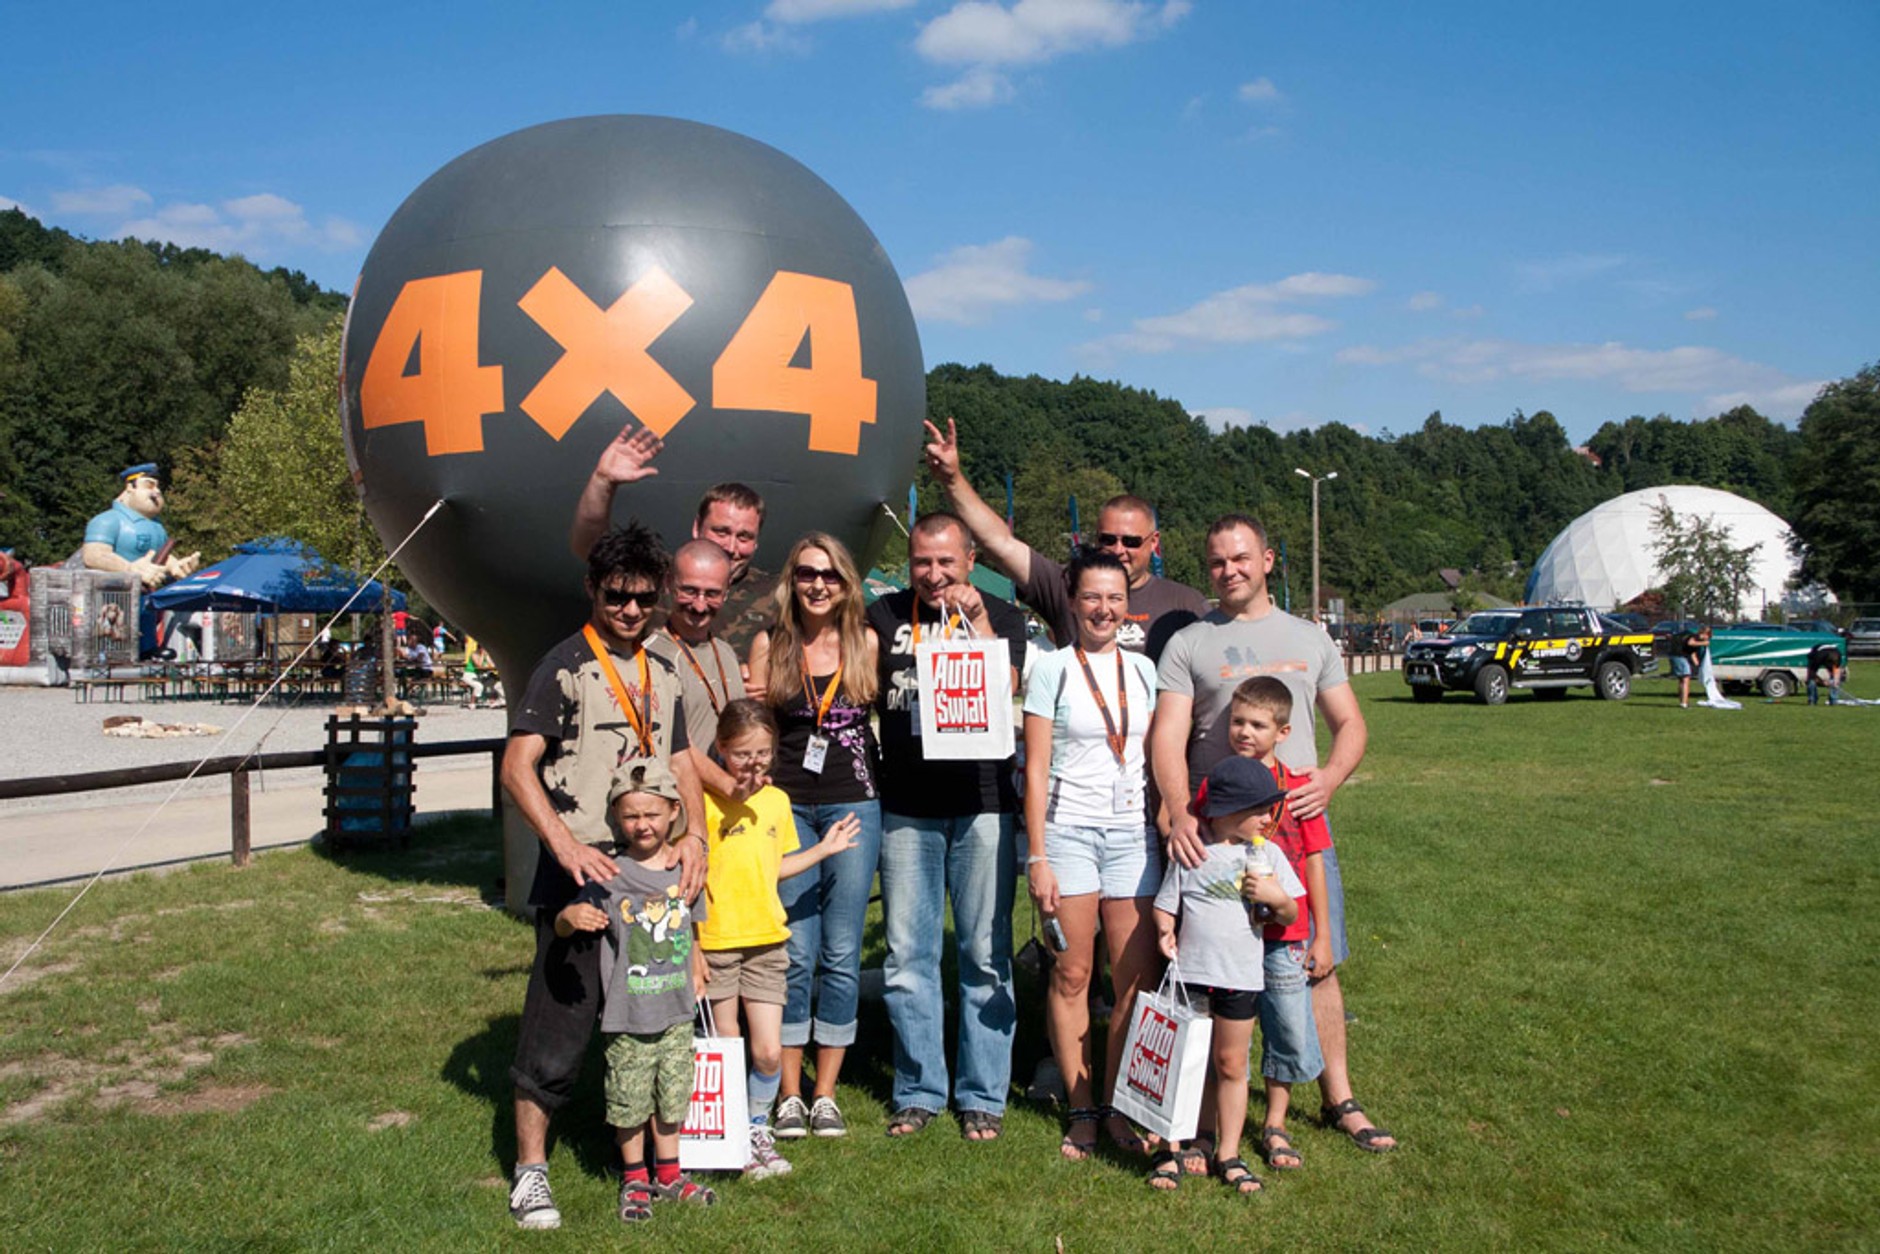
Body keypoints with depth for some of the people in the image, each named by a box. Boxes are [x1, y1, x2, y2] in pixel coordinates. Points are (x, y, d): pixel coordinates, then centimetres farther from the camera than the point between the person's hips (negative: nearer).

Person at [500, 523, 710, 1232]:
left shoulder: (662, 674, 15)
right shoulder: (565, 666, -5)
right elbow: (517, 767, -12)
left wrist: (694, 835, 0)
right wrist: (566, 846, -24)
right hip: (582, 870, -6)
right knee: (560, 1021, -4)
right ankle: (530, 1168, 10)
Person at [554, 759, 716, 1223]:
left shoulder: (684, 869, 1)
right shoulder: (609, 875, -12)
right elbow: (562, 928, -15)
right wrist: (571, 916, -36)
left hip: (677, 1012, 4)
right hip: (628, 1016, -3)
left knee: (672, 1098, 16)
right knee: (630, 1104, 7)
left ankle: (668, 1174, 34)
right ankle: (634, 1180, 28)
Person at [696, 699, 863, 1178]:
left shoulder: (777, 801, 8)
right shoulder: (707, 802, -10)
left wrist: (823, 850, 14)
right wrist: (689, 947, -14)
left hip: (767, 940, 4)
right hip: (716, 942, -4)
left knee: (769, 1052, 1)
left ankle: (758, 1129, 23)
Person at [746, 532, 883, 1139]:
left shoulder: (867, 642, 6)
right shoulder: (769, 644, 5)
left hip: (853, 805, 1)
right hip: (787, 806, 0)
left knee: (841, 953, 3)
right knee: (795, 954, 0)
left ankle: (826, 1094, 15)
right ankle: (789, 1095, 13)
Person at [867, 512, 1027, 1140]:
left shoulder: (1000, 616, 6)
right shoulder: (885, 615, 11)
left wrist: (976, 619, -16)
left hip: (981, 804, -2)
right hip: (906, 808, 2)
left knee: (985, 955, 2)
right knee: (907, 955, 5)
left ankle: (982, 1095, 14)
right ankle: (918, 1090, 19)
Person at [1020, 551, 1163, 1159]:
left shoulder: (1144, 670, 10)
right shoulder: (1051, 669, 0)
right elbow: (1036, 770, -2)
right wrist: (1038, 857, -7)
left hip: (1134, 833, 3)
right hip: (1069, 830, -3)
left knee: (1137, 977, 0)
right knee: (1071, 974, 1)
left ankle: (1118, 1105, 14)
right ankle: (1080, 1110, 12)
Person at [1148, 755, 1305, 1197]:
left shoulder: (1266, 855, 3)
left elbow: (1290, 916, 6)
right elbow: (1166, 904, 4)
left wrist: (1277, 897, -14)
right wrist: (1164, 930, -15)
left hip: (1240, 976, 2)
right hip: (1189, 973, -2)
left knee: (1231, 1065, 10)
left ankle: (1228, 1153, 22)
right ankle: (1172, 1149, 17)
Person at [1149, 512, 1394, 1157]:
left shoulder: (1309, 638, 15)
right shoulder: (1188, 644, 5)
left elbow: (1351, 724, 16)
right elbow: (1168, 738, -5)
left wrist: (1327, 781, -4)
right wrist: (1178, 813, -21)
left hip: (1300, 823, 3)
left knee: (1317, 963, 7)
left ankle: (1338, 1099, 20)